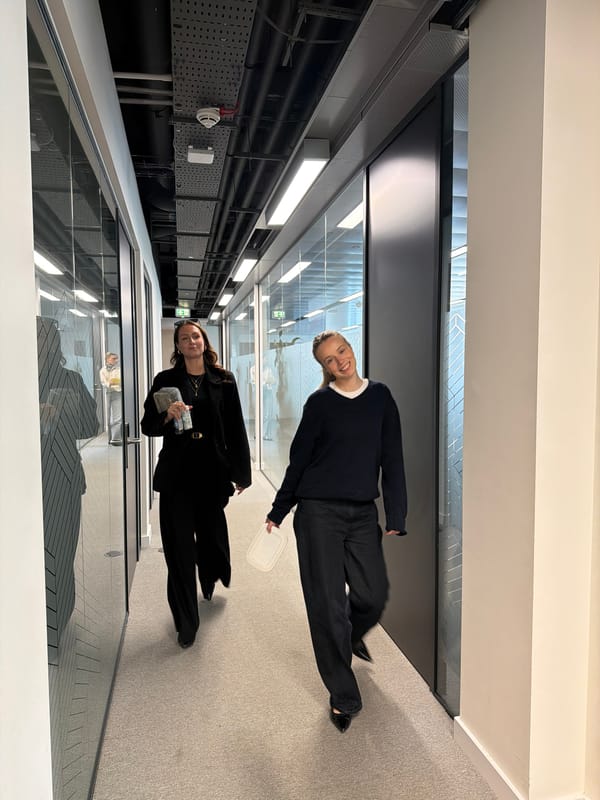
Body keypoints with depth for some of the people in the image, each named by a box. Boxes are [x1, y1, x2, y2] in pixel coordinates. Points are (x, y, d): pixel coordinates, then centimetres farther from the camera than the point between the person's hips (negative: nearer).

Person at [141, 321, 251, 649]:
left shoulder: (223, 380, 2)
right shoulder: (165, 380, 2)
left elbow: (235, 428, 2)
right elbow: (147, 426, 2)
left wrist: (241, 471, 0)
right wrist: (168, 416, -19)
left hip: (212, 470, 1)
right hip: (177, 473, 0)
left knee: (211, 531, 15)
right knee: (179, 545, 2)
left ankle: (210, 580, 51)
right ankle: (186, 621, 18)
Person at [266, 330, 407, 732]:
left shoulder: (380, 396, 4)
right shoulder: (320, 402, -1)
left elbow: (392, 460, 3)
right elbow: (299, 460, 4)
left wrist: (396, 517, 0)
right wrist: (277, 513, 7)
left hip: (363, 513, 2)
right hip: (319, 512, -2)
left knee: (374, 596, 4)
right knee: (328, 605, 2)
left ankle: (351, 636, 42)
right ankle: (343, 697, 22)